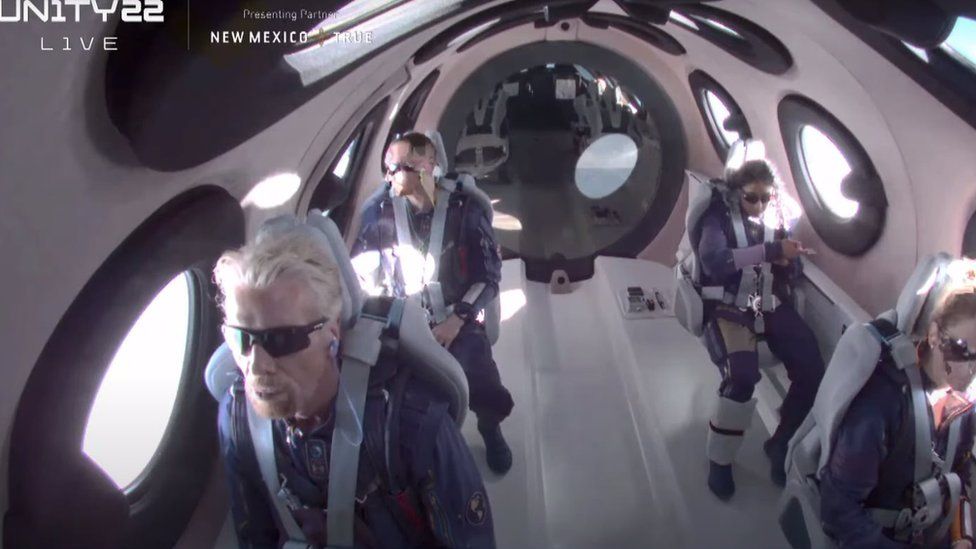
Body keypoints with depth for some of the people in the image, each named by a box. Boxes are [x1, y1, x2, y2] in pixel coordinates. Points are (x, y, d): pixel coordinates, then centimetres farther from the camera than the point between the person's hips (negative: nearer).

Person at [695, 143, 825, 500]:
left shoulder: (774, 220, 14)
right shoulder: (719, 218, -1)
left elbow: (793, 273, 16)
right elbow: (714, 261, -20)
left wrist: (787, 261, -8)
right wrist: (771, 251, -25)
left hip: (771, 305, 5)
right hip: (730, 308, -5)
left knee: (812, 369, -17)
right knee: (743, 376, -30)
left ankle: (781, 445, 9)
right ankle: (719, 459, -6)